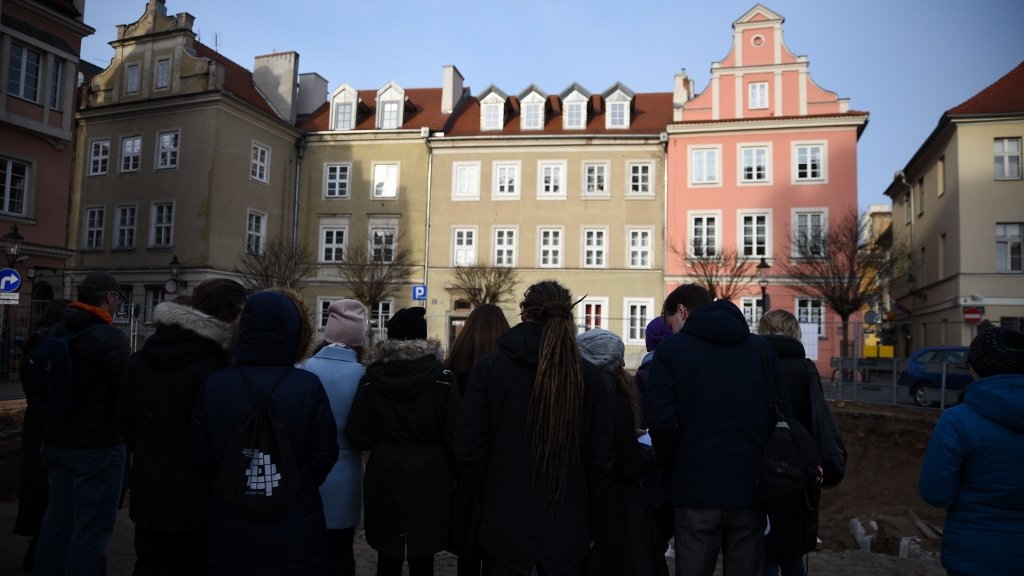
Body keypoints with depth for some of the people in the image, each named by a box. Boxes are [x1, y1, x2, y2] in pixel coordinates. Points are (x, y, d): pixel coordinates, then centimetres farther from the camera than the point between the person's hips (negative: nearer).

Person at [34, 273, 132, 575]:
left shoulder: (58, 334, 8)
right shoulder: (110, 338, -17)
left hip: (56, 441, 8)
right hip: (99, 446, -8)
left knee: (57, 520, 18)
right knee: (92, 527, -1)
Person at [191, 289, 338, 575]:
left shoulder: (214, 385, -11)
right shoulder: (309, 387, -15)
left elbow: (201, 456, -2)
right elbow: (324, 456, -7)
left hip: (232, 530, 2)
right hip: (296, 532, -1)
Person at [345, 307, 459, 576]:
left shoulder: (372, 377, -4)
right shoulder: (442, 377, -8)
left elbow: (358, 436, -6)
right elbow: (453, 436, -10)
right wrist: (450, 471, 7)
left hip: (384, 477, 1)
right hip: (429, 477, -1)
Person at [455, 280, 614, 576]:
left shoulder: (489, 367, -10)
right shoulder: (589, 375, -6)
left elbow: (468, 450, -8)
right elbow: (602, 459, -2)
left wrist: (489, 500, 8)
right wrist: (587, 516, 12)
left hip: (506, 526, -1)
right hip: (569, 529, 2)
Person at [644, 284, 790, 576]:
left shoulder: (671, 349, -3)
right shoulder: (760, 347, 9)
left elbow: (661, 421, -12)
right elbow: (784, 414, 6)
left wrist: (676, 461, 5)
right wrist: (766, 463, 16)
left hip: (697, 489, -3)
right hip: (751, 490, 4)